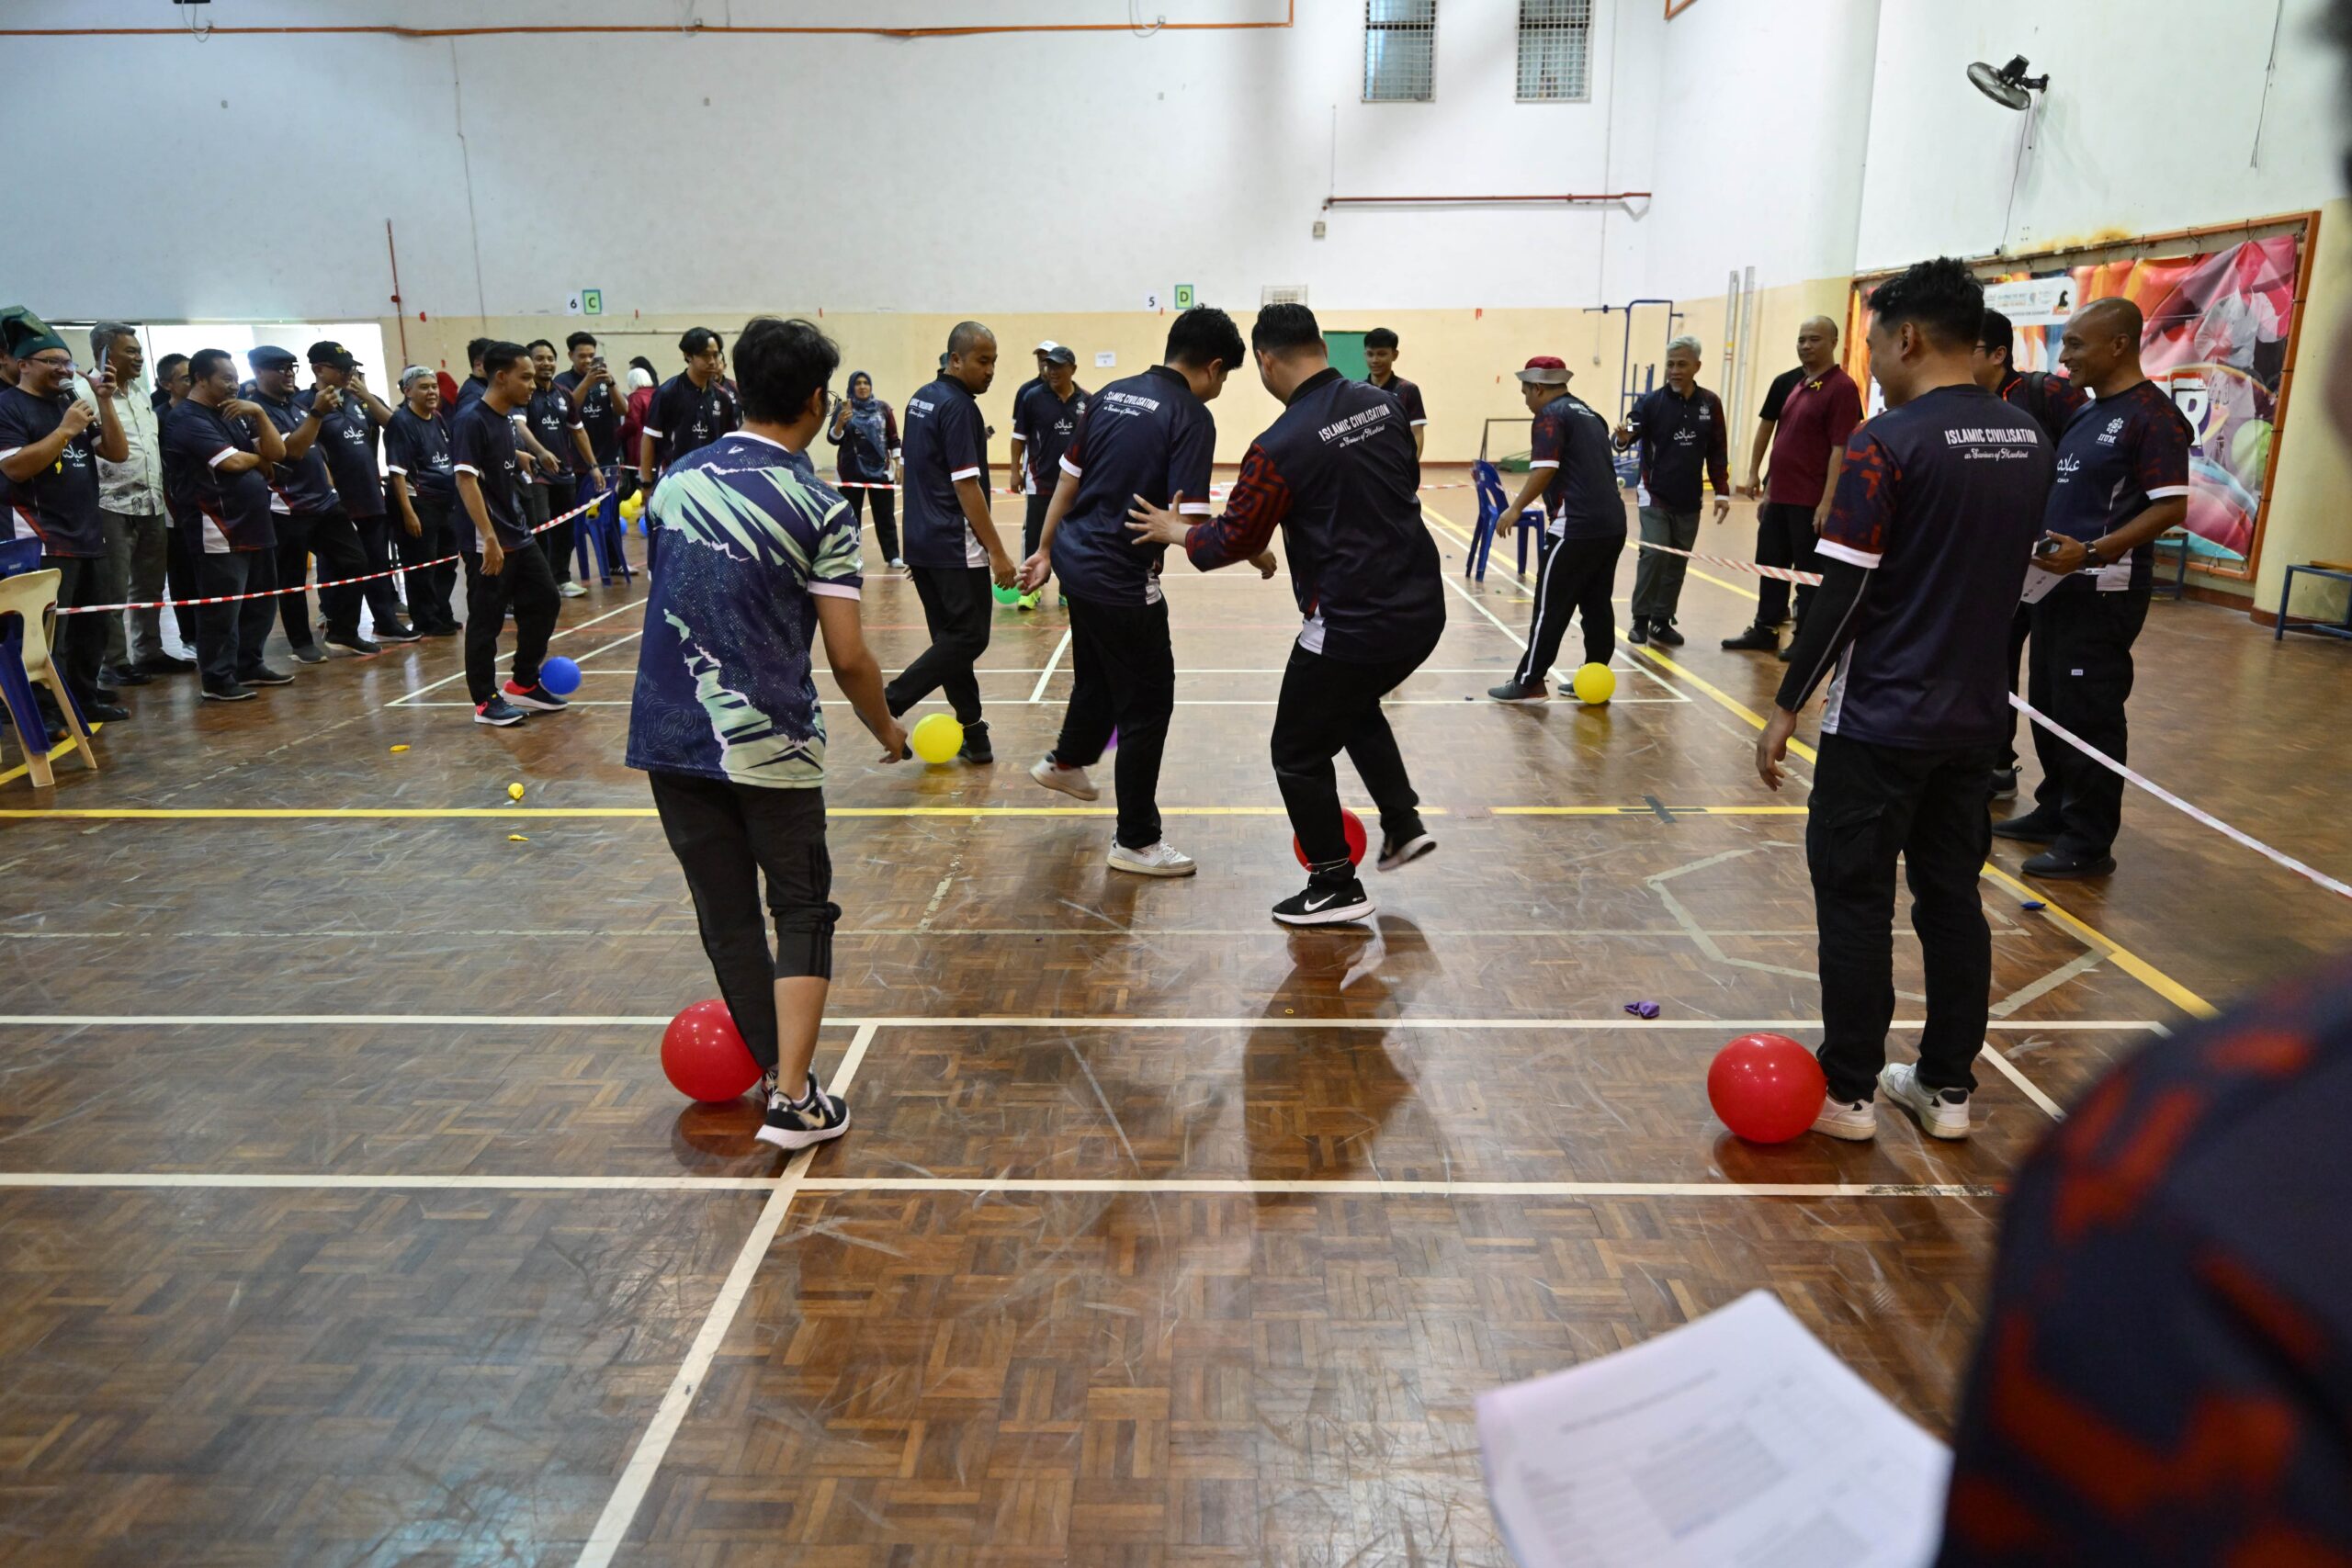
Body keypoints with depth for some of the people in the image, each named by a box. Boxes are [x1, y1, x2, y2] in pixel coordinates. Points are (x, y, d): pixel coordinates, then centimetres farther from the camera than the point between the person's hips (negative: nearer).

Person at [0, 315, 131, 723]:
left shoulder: (71, 401, 16)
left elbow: (118, 453, 10)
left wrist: (104, 400, -1)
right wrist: (65, 430, -20)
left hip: (90, 536, 8)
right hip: (44, 540, -8)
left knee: (93, 625, 13)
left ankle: (84, 697, 24)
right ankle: (42, 712, -4)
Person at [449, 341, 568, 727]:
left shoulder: (509, 418, 10)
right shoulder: (471, 420, -16)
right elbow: (466, 481, -22)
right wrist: (489, 538, -26)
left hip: (518, 536, 9)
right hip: (487, 543, -9)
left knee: (544, 602, 12)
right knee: (486, 621, 0)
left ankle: (523, 684, 24)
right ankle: (486, 701, 11)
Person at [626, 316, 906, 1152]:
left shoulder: (679, 478, 7)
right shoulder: (819, 508, -9)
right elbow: (847, 656, -10)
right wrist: (886, 730, 7)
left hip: (671, 737, 5)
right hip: (771, 742, -4)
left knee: (726, 914, 14)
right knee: (803, 913, 8)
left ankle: (774, 1074, 26)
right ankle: (793, 1100, 1)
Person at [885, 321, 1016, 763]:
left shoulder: (920, 399, 12)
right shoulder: (959, 407, -15)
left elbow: (910, 466, 19)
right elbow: (966, 486, -19)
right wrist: (998, 551, -18)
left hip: (921, 541, 10)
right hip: (956, 546, -10)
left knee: (951, 635, 12)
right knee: (969, 637, -5)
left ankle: (970, 729, 17)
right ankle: (889, 703, -10)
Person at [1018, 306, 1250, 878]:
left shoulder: (1113, 395, 7)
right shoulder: (1191, 417, -15)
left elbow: (1068, 477, 12)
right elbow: (1191, 520, -23)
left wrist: (1045, 548, 20)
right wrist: (1254, 554, -9)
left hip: (1075, 559, 8)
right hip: (1122, 580, -8)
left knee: (1098, 676, 30)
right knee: (1148, 703, 5)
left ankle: (1066, 761, 54)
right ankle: (1135, 841, 14)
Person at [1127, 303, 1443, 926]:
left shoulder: (1279, 447, -17)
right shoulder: (1383, 404, 2)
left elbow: (1232, 541, -8)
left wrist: (1177, 531, 10)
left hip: (1354, 626, -7)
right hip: (1422, 607, 7)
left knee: (1299, 755, 11)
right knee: (1357, 708, 33)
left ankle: (1336, 888, 20)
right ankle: (1404, 824, 30)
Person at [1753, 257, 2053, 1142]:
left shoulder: (1889, 442, -15)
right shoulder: (2029, 441, 7)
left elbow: (1842, 594, -17)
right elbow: (2012, 573, 15)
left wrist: (1787, 708, -10)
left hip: (1882, 720, -7)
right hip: (1975, 716, 7)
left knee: (1855, 901, 3)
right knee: (1952, 896, 14)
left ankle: (1847, 1093, 12)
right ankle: (1946, 1088, 23)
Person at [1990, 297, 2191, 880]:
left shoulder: (2153, 415, -12)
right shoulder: (2085, 412, 15)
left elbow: (2170, 507, -19)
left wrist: (2092, 552, -26)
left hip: (2105, 591, -9)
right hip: (2057, 584, 9)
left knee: (2088, 716, -4)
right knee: (2048, 706, 16)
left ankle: (2089, 842, 5)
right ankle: (2054, 812, 30)